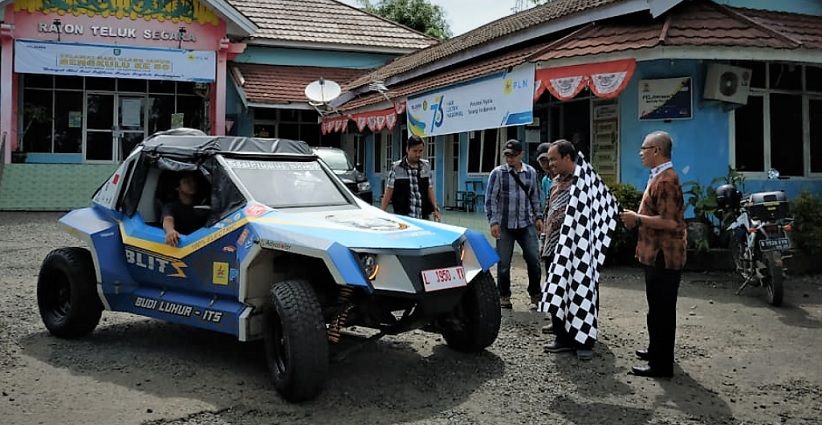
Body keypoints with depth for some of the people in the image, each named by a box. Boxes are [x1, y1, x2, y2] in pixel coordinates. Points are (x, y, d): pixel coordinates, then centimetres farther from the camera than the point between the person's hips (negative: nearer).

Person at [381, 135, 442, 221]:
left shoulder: (426, 166, 8)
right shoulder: (396, 168, -2)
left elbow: (429, 190, 12)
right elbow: (388, 193, -1)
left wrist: (435, 209, 4)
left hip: (424, 217, 3)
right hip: (403, 217, -3)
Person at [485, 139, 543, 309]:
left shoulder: (531, 172, 7)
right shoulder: (498, 173, -3)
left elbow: (535, 197, 16)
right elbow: (490, 199, -4)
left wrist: (538, 217, 10)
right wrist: (493, 222, -10)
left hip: (526, 224, 2)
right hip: (504, 226, -2)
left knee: (534, 258, -2)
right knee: (503, 262, 2)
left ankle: (535, 294, 15)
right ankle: (504, 296, 18)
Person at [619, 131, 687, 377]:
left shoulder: (665, 181, -19)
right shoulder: (659, 177, 16)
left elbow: (669, 222, -26)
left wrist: (637, 219, -18)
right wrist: (637, 218, 11)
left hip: (663, 257, -11)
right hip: (657, 255, 11)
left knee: (661, 310, -4)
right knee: (658, 308, 21)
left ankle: (661, 364, 3)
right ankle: (657, 350, 34)